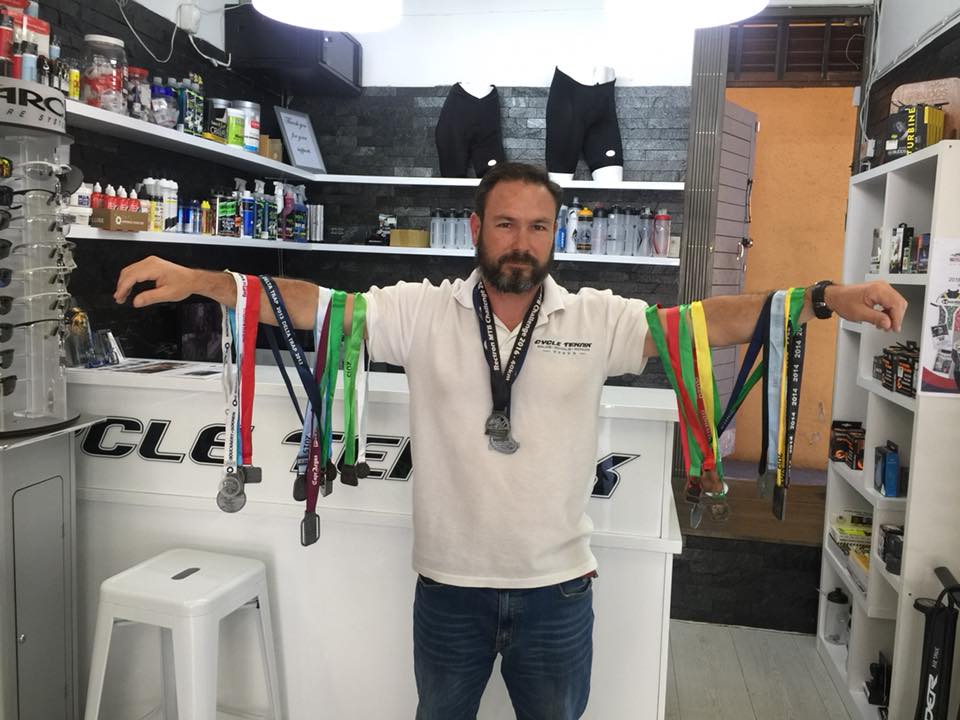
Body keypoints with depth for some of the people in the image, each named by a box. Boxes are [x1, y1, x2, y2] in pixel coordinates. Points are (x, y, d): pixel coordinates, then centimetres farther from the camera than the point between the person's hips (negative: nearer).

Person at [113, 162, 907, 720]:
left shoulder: (597, 319, -6)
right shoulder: (424, 312, -7)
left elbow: (706, 320, -12)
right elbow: (315, 304, -12)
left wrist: (827, 298, -22)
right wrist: (196, 280, -22)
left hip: (558, 586, 1)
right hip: (450, 584, 0)